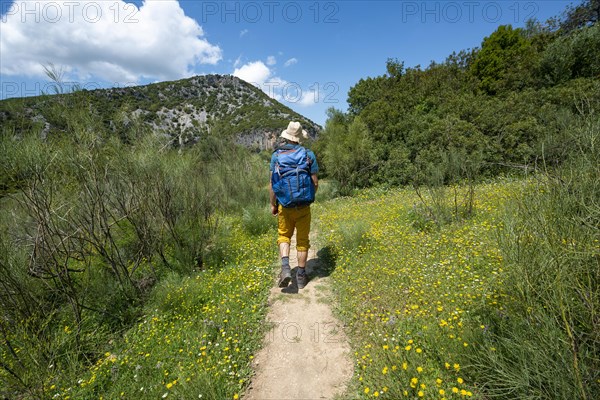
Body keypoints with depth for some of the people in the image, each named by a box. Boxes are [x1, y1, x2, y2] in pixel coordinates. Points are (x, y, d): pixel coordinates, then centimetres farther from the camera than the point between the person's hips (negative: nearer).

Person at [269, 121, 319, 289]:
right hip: (303, 205, 0)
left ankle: (285, 268, -1)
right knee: (302, 240, 13)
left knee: (284, 236, 18)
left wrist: (272, 204, 7)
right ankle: (301, 276, 22)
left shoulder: (277, 155, -3)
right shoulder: (309, 154, -4)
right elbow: (315, 182, -3)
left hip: (284, 205, 0)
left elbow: (272, 183, -4)